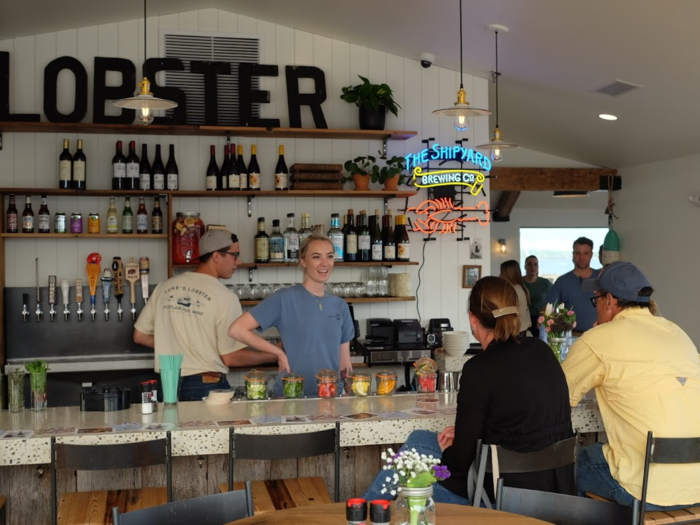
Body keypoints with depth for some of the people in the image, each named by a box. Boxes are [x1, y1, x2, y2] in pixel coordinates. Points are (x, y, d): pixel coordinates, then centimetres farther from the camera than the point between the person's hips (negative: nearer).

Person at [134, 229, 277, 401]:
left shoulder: (165, 287, 5)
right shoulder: (225, 297, -11)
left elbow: (140, 336, 11)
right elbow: (230, 357, -11)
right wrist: (273, 355, 1)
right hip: (207, 387, -6)